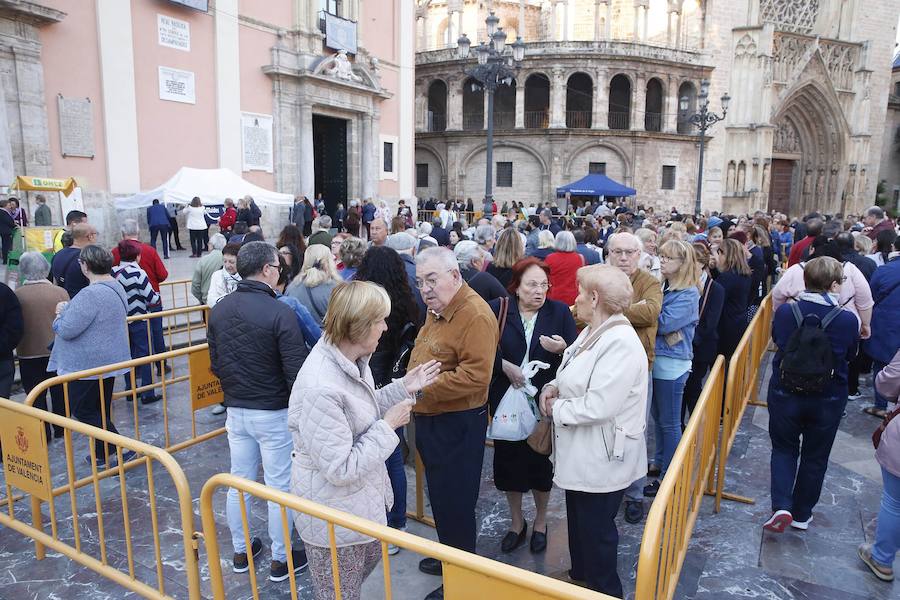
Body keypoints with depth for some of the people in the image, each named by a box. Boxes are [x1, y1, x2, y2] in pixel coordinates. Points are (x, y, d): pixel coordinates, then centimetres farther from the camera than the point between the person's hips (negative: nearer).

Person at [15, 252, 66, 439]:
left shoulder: (17, 294, -13)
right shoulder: (60, 292, -11)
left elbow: (11, 327, -4)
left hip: (29, 354, -1)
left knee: (36, 396, 11)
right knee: (59, 392, 16)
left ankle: (43, 433, 16)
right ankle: (61, 429, 26)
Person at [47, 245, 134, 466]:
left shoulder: (90, 294, -25)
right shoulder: (116, 286, 6)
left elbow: (67, 330, -23)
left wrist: (62, 312, -4)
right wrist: (69, 309, 7)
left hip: (88, 363, -9)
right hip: (109, 360, 9)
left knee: (82, 409, 5)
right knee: (101, 409, 18)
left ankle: (122, 447, 1)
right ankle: (102, 454, 29)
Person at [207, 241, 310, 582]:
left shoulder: (219, 310, -1)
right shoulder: (279, 313, -21)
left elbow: (215, 365, 8)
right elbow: (296, 372, -21)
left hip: (235, 411, 6)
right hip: (273, 414, -6)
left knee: (239, 482, 18)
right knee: (279, 487, 9)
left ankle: (241, 552, 35)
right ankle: (280, 559, 23)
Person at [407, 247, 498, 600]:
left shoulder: (475, 315, -21)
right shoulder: (437, 310, 10)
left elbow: (475, 375, -28)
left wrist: (423, 387, -25)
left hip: (457, 424, -9)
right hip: (430, 420, 9)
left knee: (455, 503, 6)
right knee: (440, 496, 23)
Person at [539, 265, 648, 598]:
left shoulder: (620, 343, -26)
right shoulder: (591, 332, 5)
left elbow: (597, 407, -31)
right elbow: (576, 380, 15)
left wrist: (556, 408, -17)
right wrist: (553, 387, -5)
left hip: (602, 459, -9)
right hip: (580, 454, 9)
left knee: (596, 531, 10)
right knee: (578, 522, 25)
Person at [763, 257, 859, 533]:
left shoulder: (784, 312, -13)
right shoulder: (848, 320, -17)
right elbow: (850, 355, 0)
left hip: (785, 394, 0)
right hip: (828, 400, 0)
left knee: (784, 449, 18)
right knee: (815, 457, 17)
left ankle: (781, 506, 2)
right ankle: (802, 515, 29)